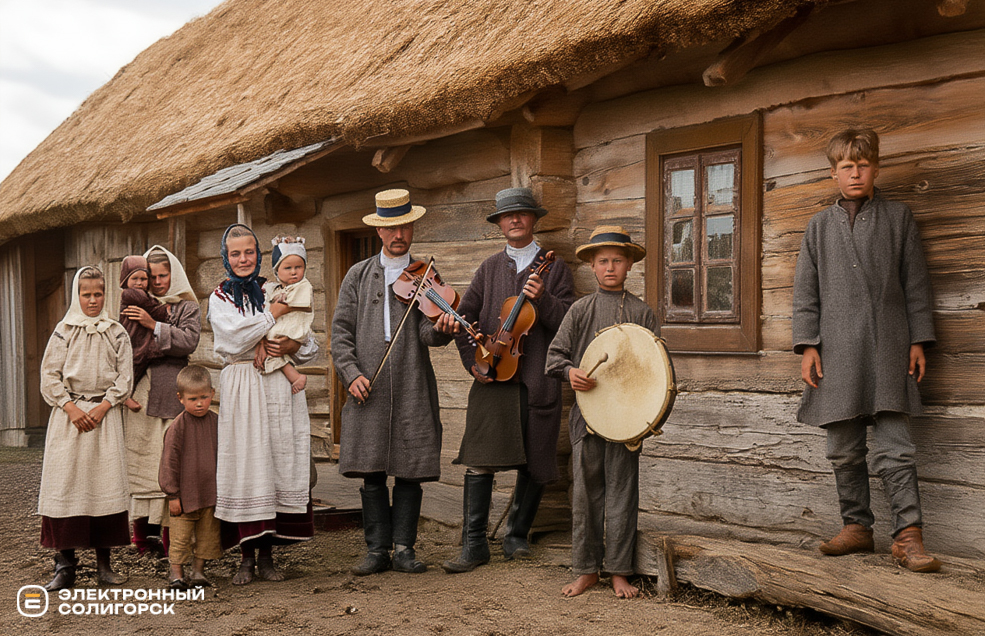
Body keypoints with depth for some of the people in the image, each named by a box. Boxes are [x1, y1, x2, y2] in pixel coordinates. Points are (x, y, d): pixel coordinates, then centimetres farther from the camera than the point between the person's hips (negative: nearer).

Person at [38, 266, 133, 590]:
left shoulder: (117, 333, 7)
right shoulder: (64, 331, 6)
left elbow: (124, 377, 3)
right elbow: (50, 375, 2)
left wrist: (101, 408, -9)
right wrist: (72, 408, -10)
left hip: (106, 414, 0)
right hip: (69, 414, 0)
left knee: (106, 482, -2)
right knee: (66, 482, -4)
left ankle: (103, 562, 6)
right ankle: (65, 566, 2)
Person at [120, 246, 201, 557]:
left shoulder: (187, 307, 11)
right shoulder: (135, 306, 17)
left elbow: (189, 340, -6)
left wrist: (154, 325, -13)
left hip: (173, 391, -2)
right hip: (140, 393, 2)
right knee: (141, 459, -2)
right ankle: (144, 529, 6)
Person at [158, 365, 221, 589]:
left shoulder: (216, 422, 3)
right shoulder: (178, 426, -11)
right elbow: (170, 461, -9)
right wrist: (173, 494, -9)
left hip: (211, 493, 4)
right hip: (184, 494, -4)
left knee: (207, 535, 11)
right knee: (180, 537, 2)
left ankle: (199, 571, 24)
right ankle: (176, 574, 15)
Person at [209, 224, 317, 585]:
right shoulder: (220, 298, 10)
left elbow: (311, 344, 11)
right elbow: (235, 338, -10)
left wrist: (293, 346, -10)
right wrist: (273, 314, -7)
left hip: (278, 388, 2)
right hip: (240, 388, -2)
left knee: (278, 463, -1)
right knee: (245, 467, -4)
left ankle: (267, 555, 9)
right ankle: (247, 558, 6)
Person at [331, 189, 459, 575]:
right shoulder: (358, 276, 12)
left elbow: (427, 331, -4)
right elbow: (341, 330, 6)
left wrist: (441, 329, -27)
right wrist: (351, 373, -8)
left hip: (412, 390, 0)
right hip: (367, 389, 1)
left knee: (409, 471, 2)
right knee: (371, 473, 2)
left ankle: (404, 548, 13)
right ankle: (377, 550, 12)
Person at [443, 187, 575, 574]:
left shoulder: (554, 269, 9)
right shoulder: (490, 269, 15)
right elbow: (464, 316, 12)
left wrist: (541, 299, -17)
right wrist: (472, 362, 0)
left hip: (536, 380, 0)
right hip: (492, 378, 1)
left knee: (533, 465, 5)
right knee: (479, 461, -8)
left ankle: (516, 537, 22)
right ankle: (474, 545, -1)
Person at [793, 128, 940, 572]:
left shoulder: (898, 218, 10)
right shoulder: (820, 225, 13)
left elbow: (915, 284, 9)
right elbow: (805, 291, 10)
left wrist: (918, 341, 2)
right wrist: (807, 346, 2)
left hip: (887, 349, -2)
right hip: (837, 351, 2)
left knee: (894, 448, -9)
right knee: (844, 450, 7)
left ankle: (907, 535, -6)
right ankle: (856, 527, 18)